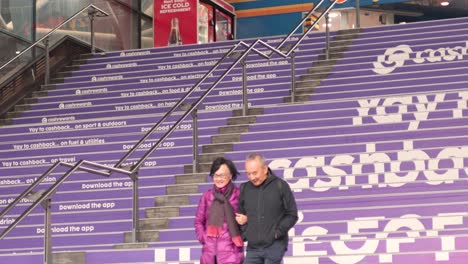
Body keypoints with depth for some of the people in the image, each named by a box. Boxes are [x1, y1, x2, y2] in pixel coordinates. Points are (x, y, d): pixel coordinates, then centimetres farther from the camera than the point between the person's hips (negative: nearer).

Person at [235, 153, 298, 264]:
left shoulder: (280, 186, -2)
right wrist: (245, 233, 2)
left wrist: (277, 233, -10)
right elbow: (240, 215, 19)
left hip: (275, 246, -4)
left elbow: (292, 215, 0)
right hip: (253, 247, 4)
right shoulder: (245, 188, 9)